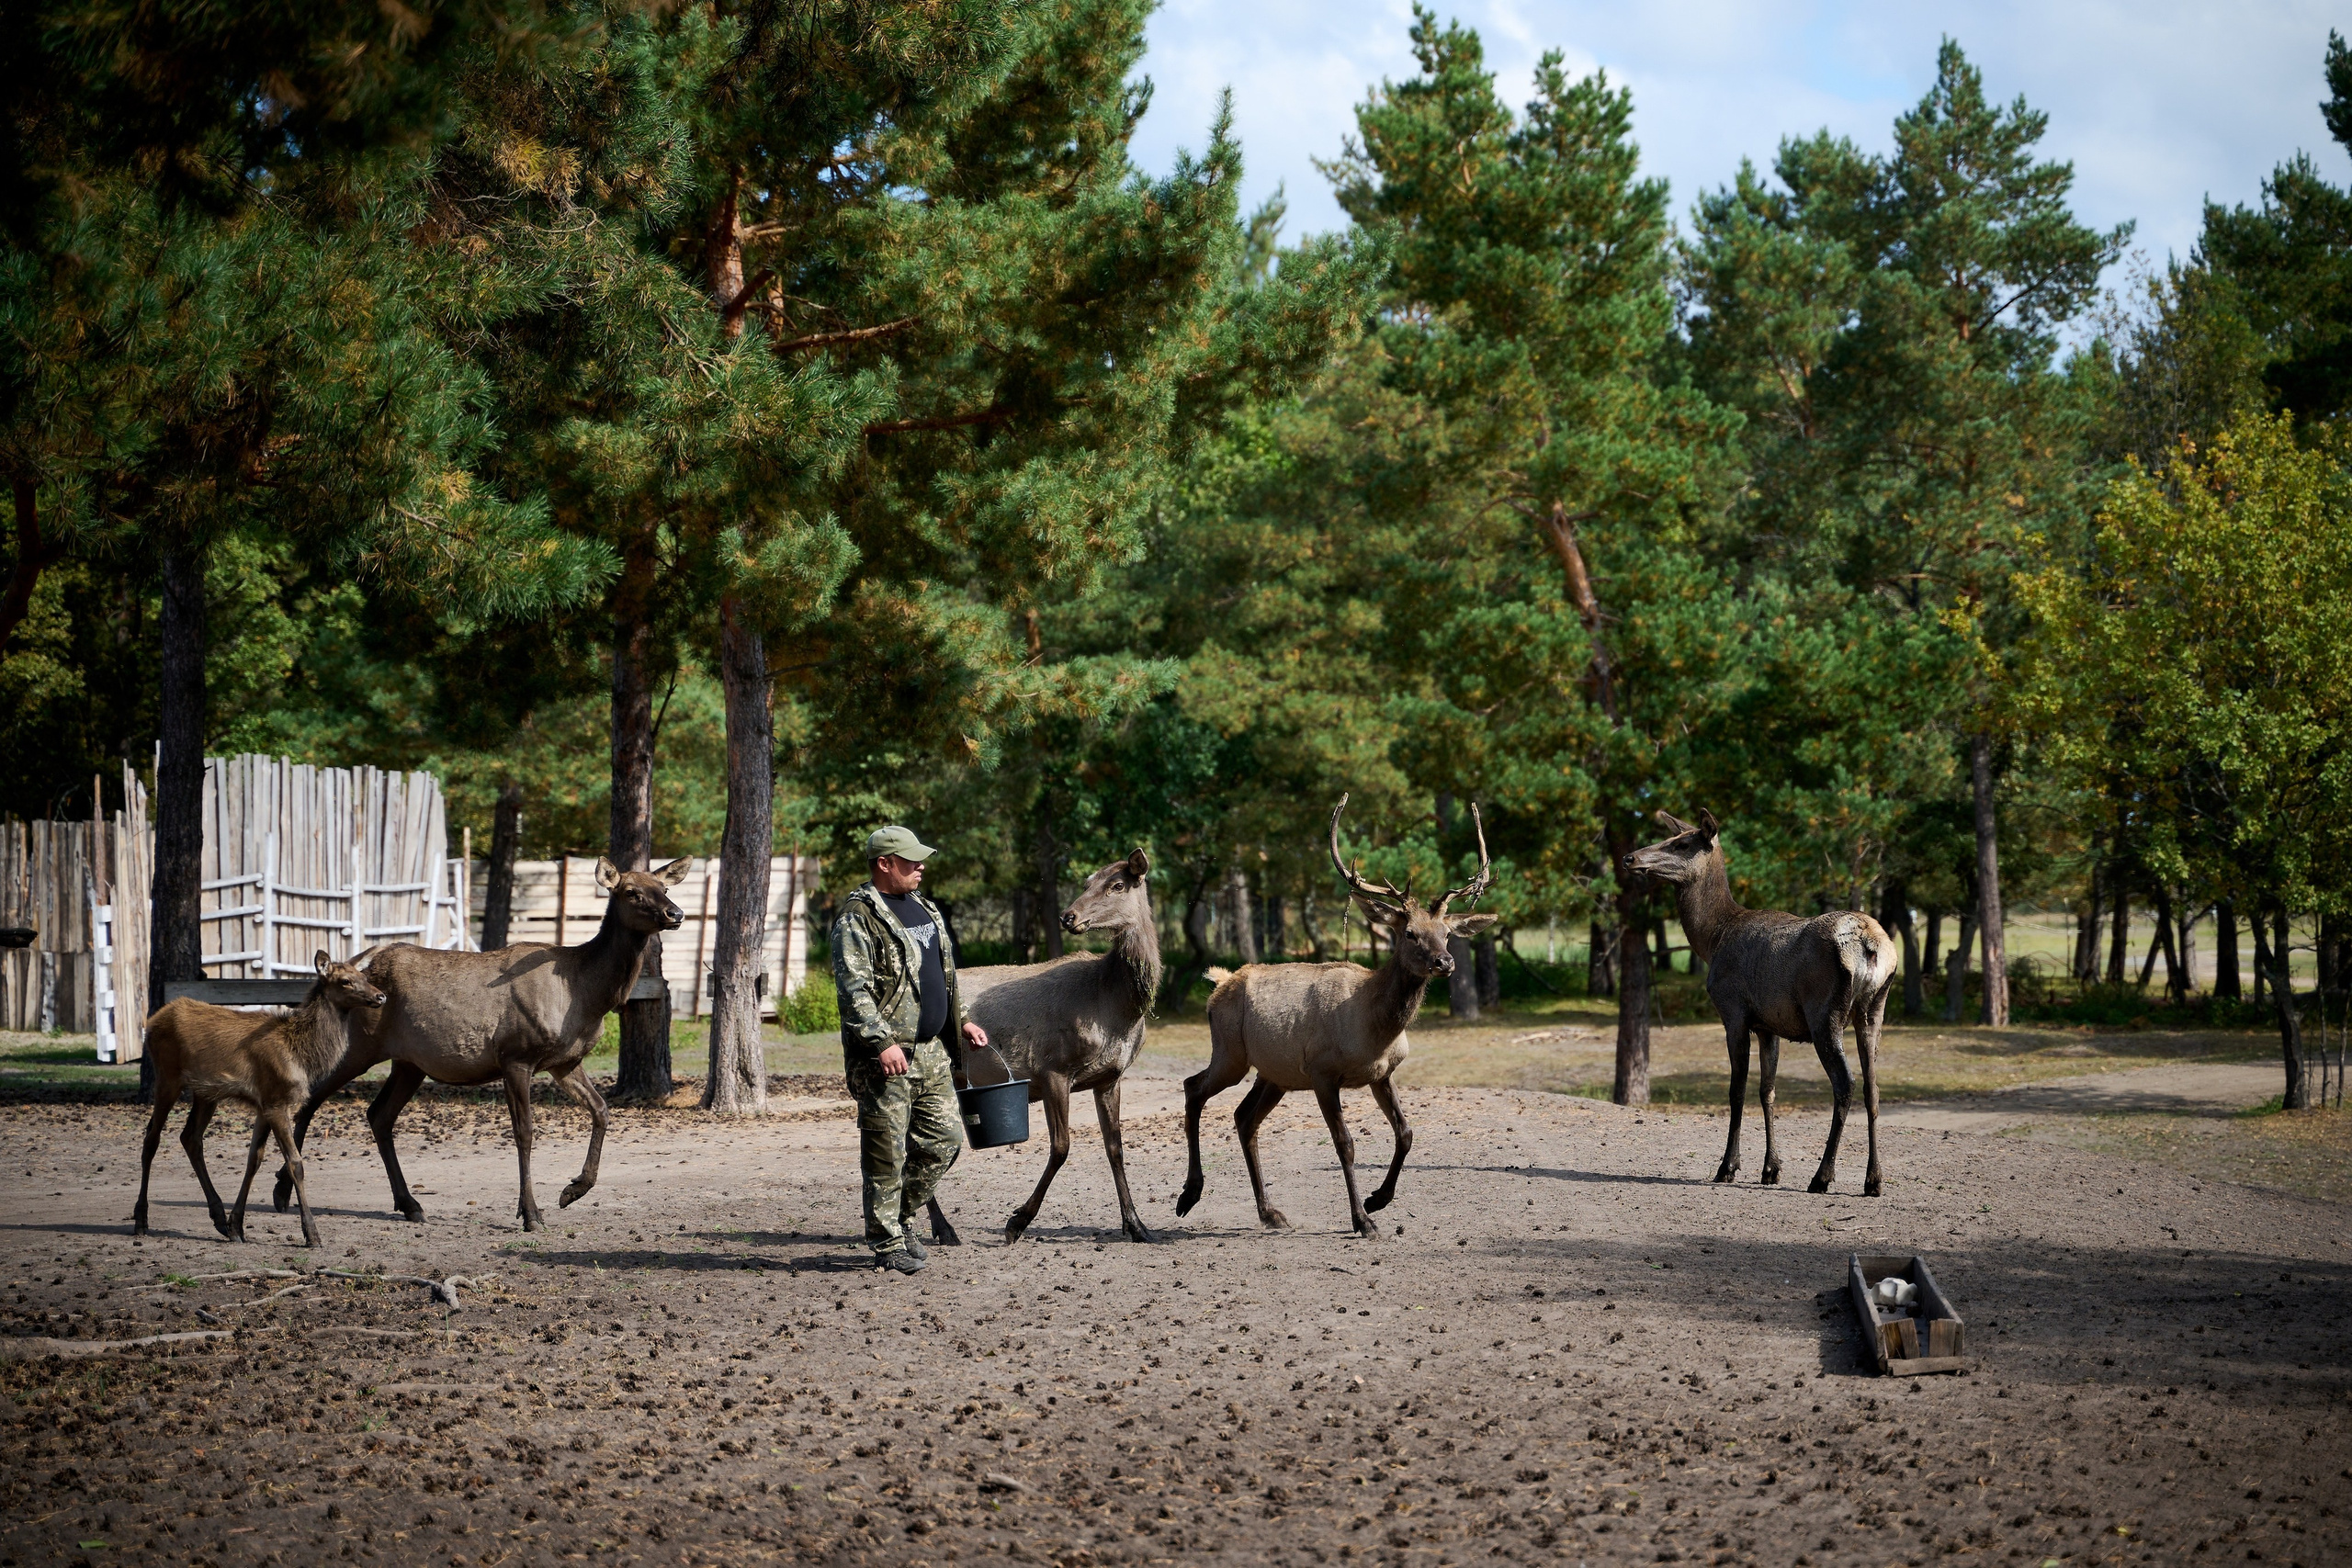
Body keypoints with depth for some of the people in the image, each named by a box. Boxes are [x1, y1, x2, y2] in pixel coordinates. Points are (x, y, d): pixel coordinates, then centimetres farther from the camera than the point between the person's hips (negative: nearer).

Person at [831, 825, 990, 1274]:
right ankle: (888, 1243, 4)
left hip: (931, 1051, 8)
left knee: (943, 1140, 10)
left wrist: (961, 1021, 23)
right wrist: (882, 1042, -26)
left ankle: (901, 1216, 26)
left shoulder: (924, 909, 16)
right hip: (885, 1056, -8)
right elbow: (854, 987, -19)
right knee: (887, 1152, -3)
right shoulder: (858, 918, -11)